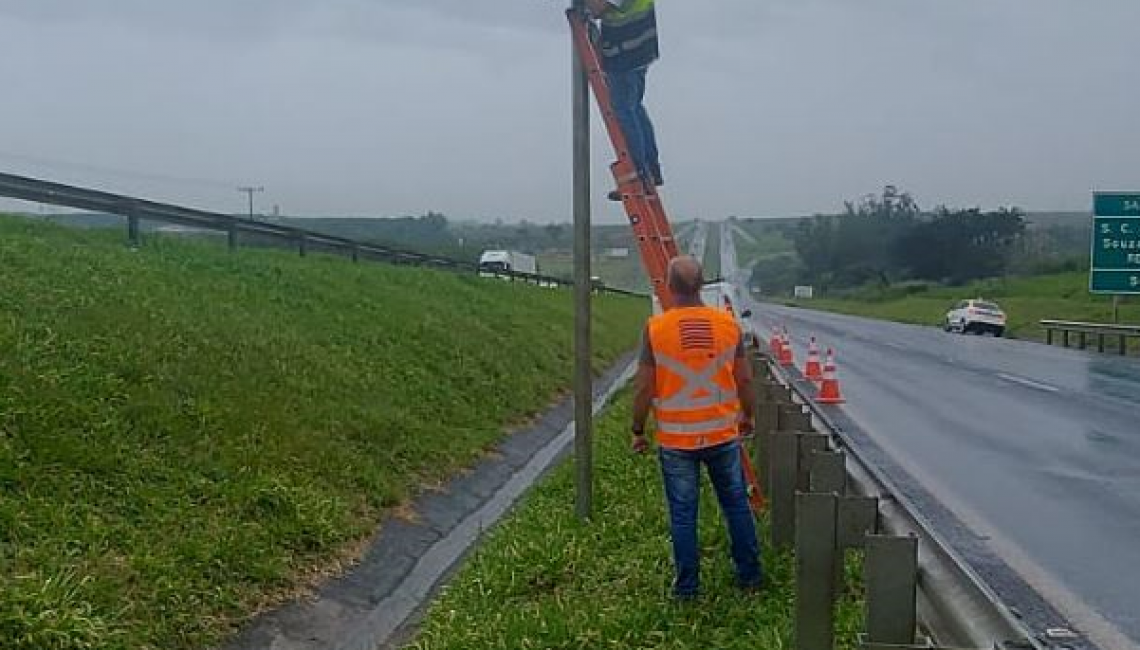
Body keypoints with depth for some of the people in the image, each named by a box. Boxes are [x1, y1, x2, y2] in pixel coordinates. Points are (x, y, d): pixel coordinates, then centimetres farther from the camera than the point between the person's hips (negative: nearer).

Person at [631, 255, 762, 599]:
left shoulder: (655, 328, -12)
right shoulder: (728, 323, -5)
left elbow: (644, 388, -9)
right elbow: (745, 380, 2)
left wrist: (638, 431, 3)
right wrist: (747, 416, 19)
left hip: (676, 439, -2)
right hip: (723, 434, 2)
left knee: (683, 514, 9)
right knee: (737, 505, 17)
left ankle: (687, 586, 18)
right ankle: (749, 574, 27)